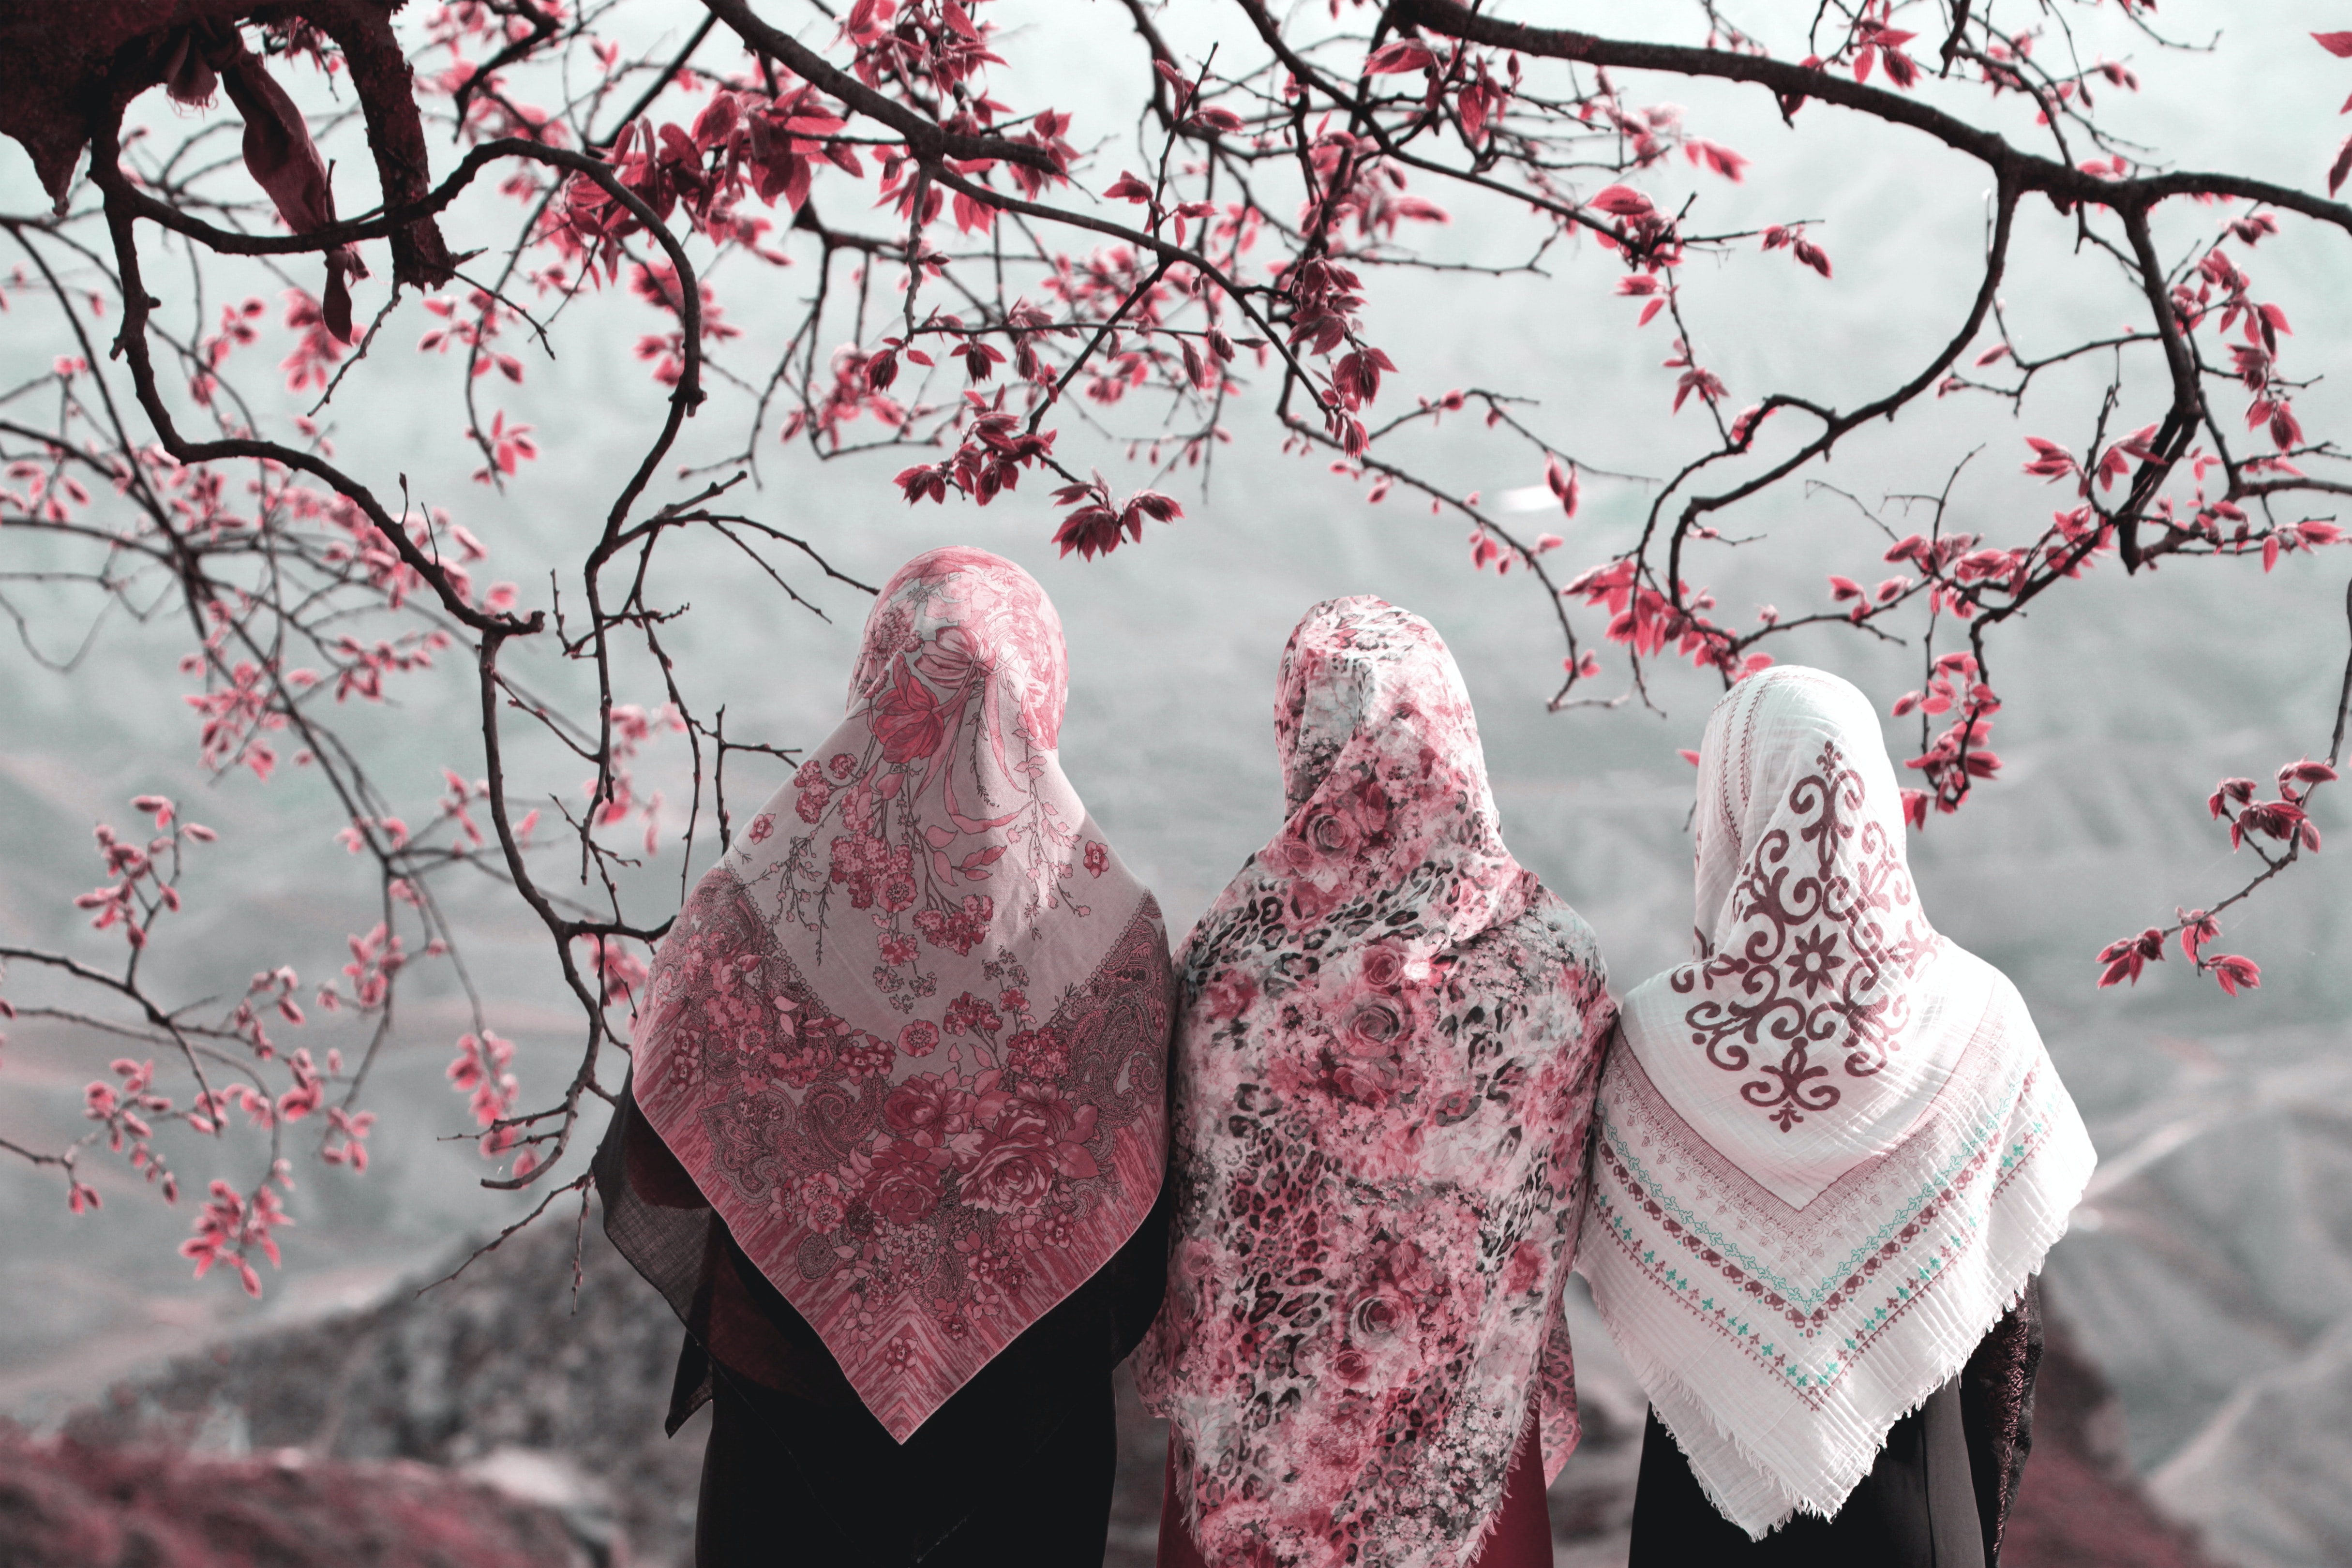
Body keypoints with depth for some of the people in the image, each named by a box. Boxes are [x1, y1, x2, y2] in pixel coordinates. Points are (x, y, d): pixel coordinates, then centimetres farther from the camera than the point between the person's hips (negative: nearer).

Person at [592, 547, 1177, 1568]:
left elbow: (658, 1176, -8)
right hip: (1025, 1397, 0)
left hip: (790, 1379, 0)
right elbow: (1139, 1201, -8)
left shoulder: (752, 918, -19)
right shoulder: (1109, 928, -18)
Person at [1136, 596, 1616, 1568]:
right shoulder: (1552, 958, -17)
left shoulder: (1234, 949, -18)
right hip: (1467, 1413, 0)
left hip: (1248, 1404, 0)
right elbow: (1555, 1214, -6)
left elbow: (1191, 1183, -5)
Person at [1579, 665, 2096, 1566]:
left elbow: (1624, 1294, -7)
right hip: (1915, 1490, 1)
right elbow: (2010, 1320, -7)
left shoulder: (1658, 1037, -19)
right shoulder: (1974, 1019, -15)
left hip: (1706, 1492, 0)